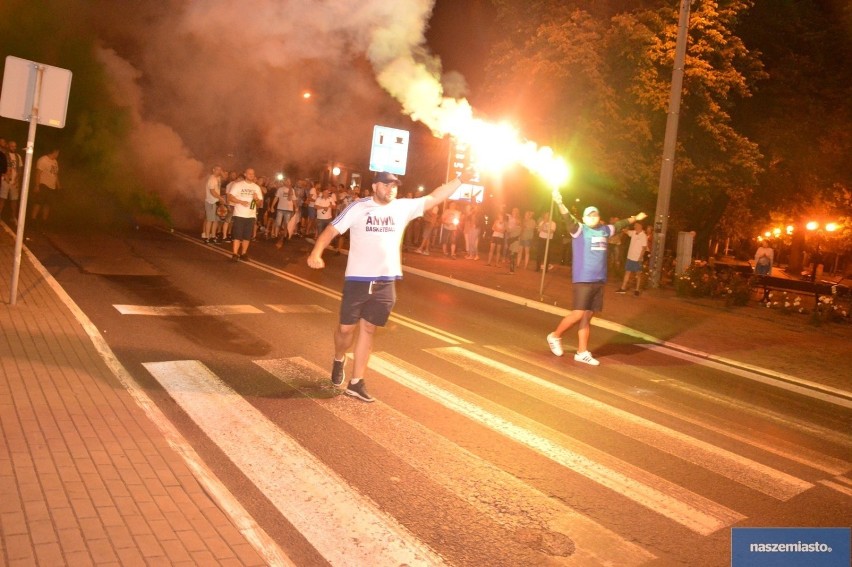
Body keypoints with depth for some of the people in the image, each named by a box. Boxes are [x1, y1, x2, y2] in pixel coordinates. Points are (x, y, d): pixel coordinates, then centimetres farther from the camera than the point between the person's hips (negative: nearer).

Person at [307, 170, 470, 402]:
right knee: (346, 328, 6)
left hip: (386, 283, 3)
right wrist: (316, 253, -23)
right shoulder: (357, 208, -5)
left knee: (367, 330, 10)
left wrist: (461, 178, -1)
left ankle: (356, 382, 17)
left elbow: (435, 197, 5)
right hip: (357, 280, -3)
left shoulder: (403, 207, 4)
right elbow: (331, 230, -6)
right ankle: (339, 359, 39)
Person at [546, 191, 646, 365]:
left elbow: (620, 224, 31)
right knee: (578, 314, -10)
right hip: (582, 280, -6)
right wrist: (559, 203, -39)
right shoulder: (579, 230, -5)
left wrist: (635, 218, 46)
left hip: (599, 281, 6)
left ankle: (582, 352, 14)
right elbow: (569, 219, -22)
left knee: (587, 316, 9)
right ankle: (555, 336, 12)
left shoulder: (605, 230, 14)